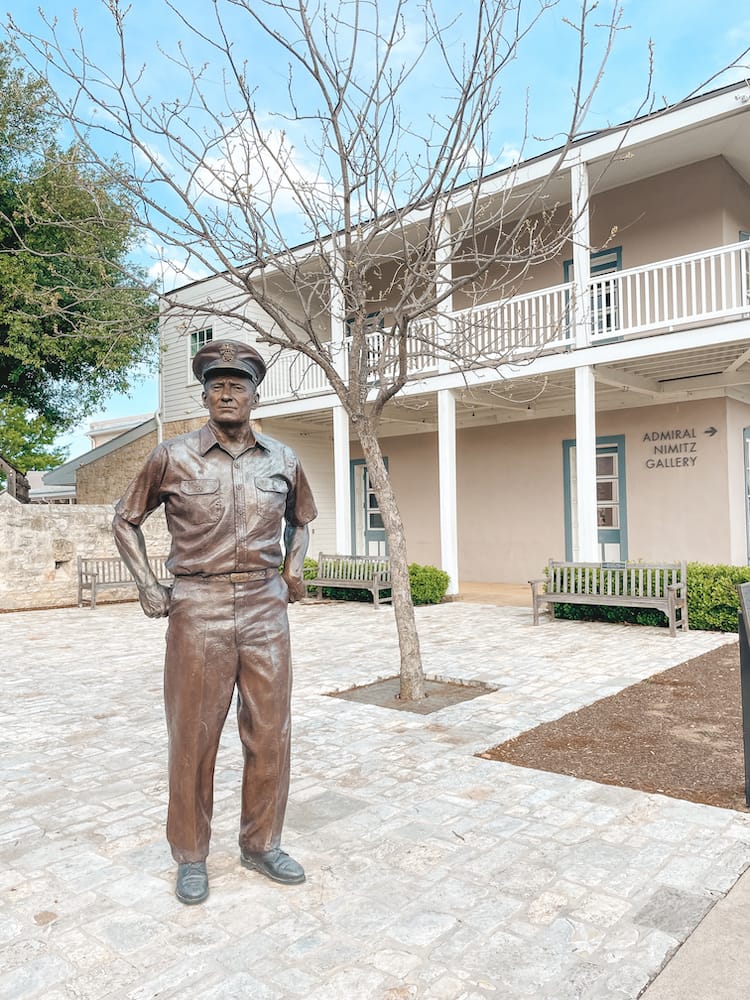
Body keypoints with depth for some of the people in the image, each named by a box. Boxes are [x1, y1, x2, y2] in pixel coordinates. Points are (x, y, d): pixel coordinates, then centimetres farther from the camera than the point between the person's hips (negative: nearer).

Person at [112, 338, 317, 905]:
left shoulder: (283, 461, 5)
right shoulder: (173, 458, -2)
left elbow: (301, 518, 24)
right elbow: (126, 520, 10)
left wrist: (294, 565, 7)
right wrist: (147, 584, 1)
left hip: (266, 608, 3)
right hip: (199, 609, -2)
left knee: (270, 733, 9)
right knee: (193, 735, 6)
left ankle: (262, 844, 29)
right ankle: (191, 857, 26)